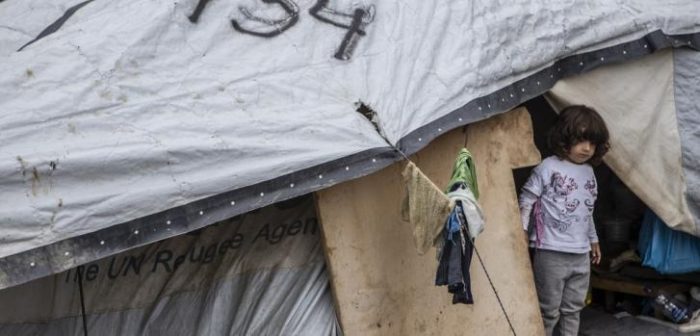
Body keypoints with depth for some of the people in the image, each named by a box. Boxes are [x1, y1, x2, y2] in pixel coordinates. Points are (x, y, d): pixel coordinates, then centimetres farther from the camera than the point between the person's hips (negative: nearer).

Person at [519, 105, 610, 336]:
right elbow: (527, 199, -9)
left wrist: (593, 239, 26)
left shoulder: (588, 172, 11)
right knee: (549, 308, 1)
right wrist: (522, 230, -13)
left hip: (581, 254, 7)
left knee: (573, 308, 14)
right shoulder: (549, 168, -10)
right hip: (552, 252, -7)